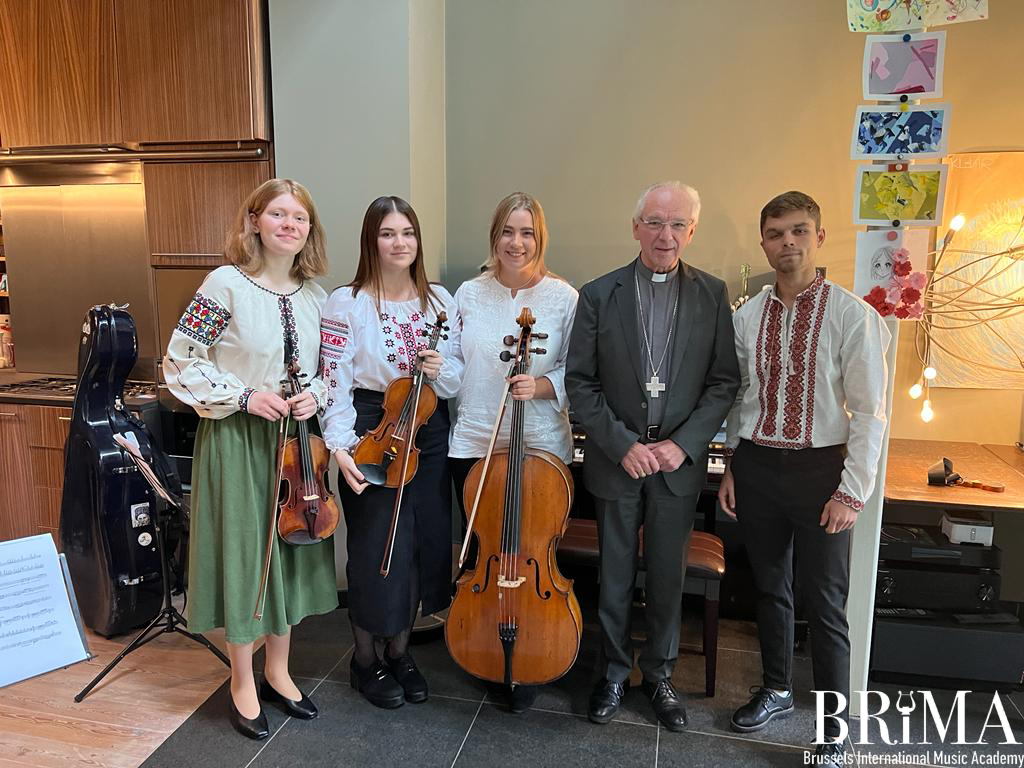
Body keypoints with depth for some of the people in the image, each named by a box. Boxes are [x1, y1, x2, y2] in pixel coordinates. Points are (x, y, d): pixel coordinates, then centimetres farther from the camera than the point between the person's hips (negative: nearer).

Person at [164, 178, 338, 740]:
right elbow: (180, 364, -9)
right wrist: (244, 397, -17)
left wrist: (316, 395, -6)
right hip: (237, 439, -5)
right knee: (243, 551, 6)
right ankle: (243, 685, 28)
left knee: (290, 551, 14)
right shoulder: (226, 284, -11)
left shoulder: (314, 295, 4)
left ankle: (277, 672, 35)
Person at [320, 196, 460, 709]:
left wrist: (441, 369, -14)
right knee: (376, 551, 3)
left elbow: (460, 380, 8)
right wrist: (340, 447, -18)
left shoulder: (441, 301, 6)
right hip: (372, 435, -4)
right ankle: (365, 659, 28)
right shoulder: (347, 303, -6)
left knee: (424, 545, 11)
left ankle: (400, 651, 34)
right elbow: (334, 383, -9)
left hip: (430, 435, 4)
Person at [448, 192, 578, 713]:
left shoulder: (563, 297, -4)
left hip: (540, 448, -2)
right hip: (474, 443, 2)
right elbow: (455, 364, 10)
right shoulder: (469, 294, 4)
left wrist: (541, 385, -19)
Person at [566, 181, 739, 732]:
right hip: (615, 460, 0)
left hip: (678, 462, 1)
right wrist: (622, 445, -14)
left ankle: (659, 675, 35)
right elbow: (580, 383, -6)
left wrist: (682, 443, -13)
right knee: (614, 578, 13)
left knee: (668, 578, 14)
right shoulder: (599, 294, -5)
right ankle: (614, 673, 34)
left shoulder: (712, 295, -1)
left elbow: (724, 382, -2)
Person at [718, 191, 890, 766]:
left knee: (826, 606, 5)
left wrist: (851, 491, -12)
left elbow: (870, 412, -10)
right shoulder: (748, 316, 3)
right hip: (756, 465, 4)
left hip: (819, 469, -4)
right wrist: (732, 466, 9)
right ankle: (778, 690, 41)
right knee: (770, 588, 19)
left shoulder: (852, 315, -10)